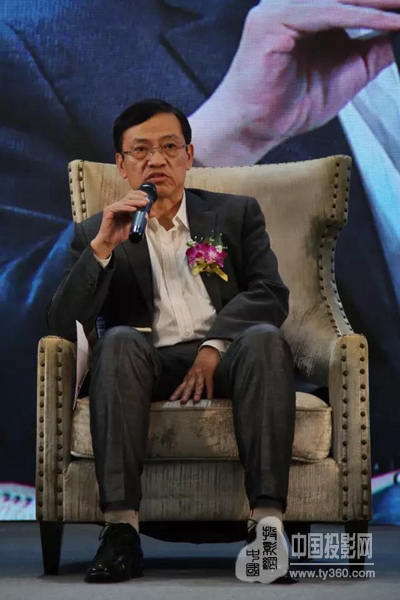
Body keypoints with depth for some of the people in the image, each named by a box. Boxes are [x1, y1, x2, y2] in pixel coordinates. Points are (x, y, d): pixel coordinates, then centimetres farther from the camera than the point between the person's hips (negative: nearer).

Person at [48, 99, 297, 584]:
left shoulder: (237, 213, 18)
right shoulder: (96, 233, 16)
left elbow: (271, 295, 4)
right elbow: (63, 325, 3)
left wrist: (214, 348, -13)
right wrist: (103, 247, -9)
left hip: (223, 360, 1)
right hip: (150, 364, 0)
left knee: (264, 338, -33)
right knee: (119, 341, -34)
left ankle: (267, 523, -39)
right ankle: (121, 528, -38)